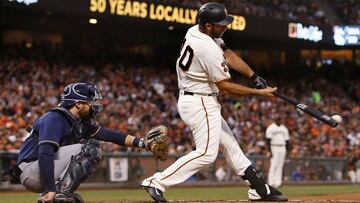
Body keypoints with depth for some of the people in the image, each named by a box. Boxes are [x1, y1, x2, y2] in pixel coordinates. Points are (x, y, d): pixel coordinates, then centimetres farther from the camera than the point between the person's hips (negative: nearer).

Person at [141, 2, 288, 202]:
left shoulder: (195, 31, 3)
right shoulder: (209, 49, -25)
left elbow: (228, 54, 9)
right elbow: (225, 87, -18)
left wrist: (254, 76, 0)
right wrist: (259, 92, -11)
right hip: (200, 104, -11)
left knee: (229, 144, 13)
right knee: (206, 153, -12)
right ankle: (157, 182, -13)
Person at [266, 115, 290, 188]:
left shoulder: (284, 128, 15)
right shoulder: (270, 128, -2)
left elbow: (287, 140, 17)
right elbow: (268, 140, -7)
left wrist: (287, 150, 9)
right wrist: (270, 151, -14)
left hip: (282, 148, 5)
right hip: (274, 148, -5)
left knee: (280, 165, 1)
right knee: (273, 165, -12)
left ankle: (278, 182, 1)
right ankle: (271, 182, -11)